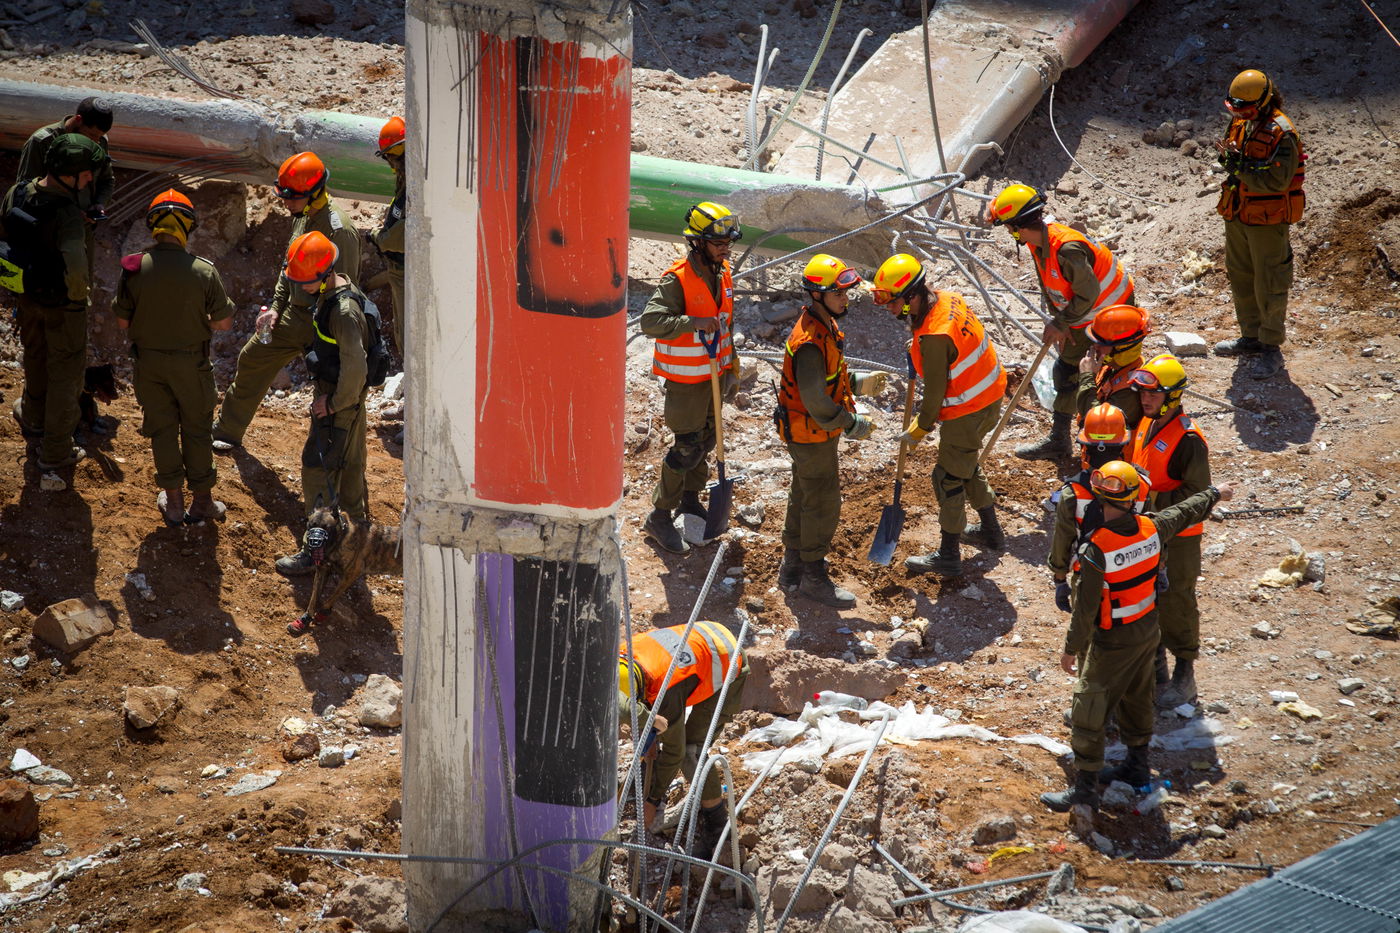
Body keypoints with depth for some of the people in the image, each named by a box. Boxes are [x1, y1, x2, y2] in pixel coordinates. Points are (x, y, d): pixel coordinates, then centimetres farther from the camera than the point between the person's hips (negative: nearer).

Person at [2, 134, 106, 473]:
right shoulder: (68, 215, -36)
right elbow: (76, 267, -47)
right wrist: (78, 293, -24)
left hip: (27, 293, 6)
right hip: (62, 304, -6)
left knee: (36, 356, 32)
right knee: (65, 373, 14)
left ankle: (34, 417, 56)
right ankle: (55, 452, 27)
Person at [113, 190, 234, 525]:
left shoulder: (134, 270, -16)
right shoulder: (204, 271, -19)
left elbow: (122, 321, -6)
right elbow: (224, 321, -9)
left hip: (148, 361, 1)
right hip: (191, 363, -1)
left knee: (162, 429, 15)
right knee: (197, 429, 16)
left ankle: (173, 502, 24)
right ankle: (202, 500, 26)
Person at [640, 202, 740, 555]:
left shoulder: (722, 274, 3)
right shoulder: (677, 280, -23)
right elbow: (650, 321, -32)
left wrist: (729, 359, 22)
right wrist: (692, 322, -40)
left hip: (714, 373, 8)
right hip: (685, 379, -8)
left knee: (707, 438, 19)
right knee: (687, 447, -5)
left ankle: (690, 500, 39)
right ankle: (659, 518, 6)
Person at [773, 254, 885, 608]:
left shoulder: (826, 327, 3)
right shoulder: (810, 342, -30)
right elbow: (815, 400, -30)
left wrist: (859, 383, 7)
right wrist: (852, 426, -21)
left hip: (815, 430, 10)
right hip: (811, 435, -10)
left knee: (804, 496, 21)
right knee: (823, 503, 1)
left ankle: (792, 565, 36)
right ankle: (813, 577, 13)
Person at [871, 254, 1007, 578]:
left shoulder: (934, 337, -32)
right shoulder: (948, 298, -5)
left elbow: (935, 393, -22)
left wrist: (919, 430, -8)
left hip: (967, 413, -9)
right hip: (989, 397, 9)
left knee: (949, 478, 5)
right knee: (967, 466, 27)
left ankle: (948, 556, 16)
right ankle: (991, 530, 42)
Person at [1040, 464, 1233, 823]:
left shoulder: (1096, 550, -29)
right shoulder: (1151, 530, -11)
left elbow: (1085, 608, -23)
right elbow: (1186, 511, 10)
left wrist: (1071, 649, -10)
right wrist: (1216, 494, 30)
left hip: (1112, 643, -7)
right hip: (1148, 630, 7)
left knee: (1088, 714, 0)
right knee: (1136, 699, 25)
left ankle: (1085, 791, 1)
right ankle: (1138, 766, 41)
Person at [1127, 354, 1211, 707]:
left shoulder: (1188, 440, -24)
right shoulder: (1145, 424, 1)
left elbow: (1198, 496, -24)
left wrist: (1154, 500, -27)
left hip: (1178, 536, -8)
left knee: (1176, 602, 3)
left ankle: (1185, 675, 16)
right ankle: (1154, 661, 36)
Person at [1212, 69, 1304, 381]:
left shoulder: (1281, 133, -21)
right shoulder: (1241, 124, 5)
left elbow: (1278, 180, -27)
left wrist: (1241, 165, -30)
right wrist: (1228, 156, -2)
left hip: (1267, 220, -8)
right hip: (1237, 216, 8)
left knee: (1268, 285, -1)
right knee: (1241, 277, 19)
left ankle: (1271, 349, 9)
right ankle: (1251, 337, 34)